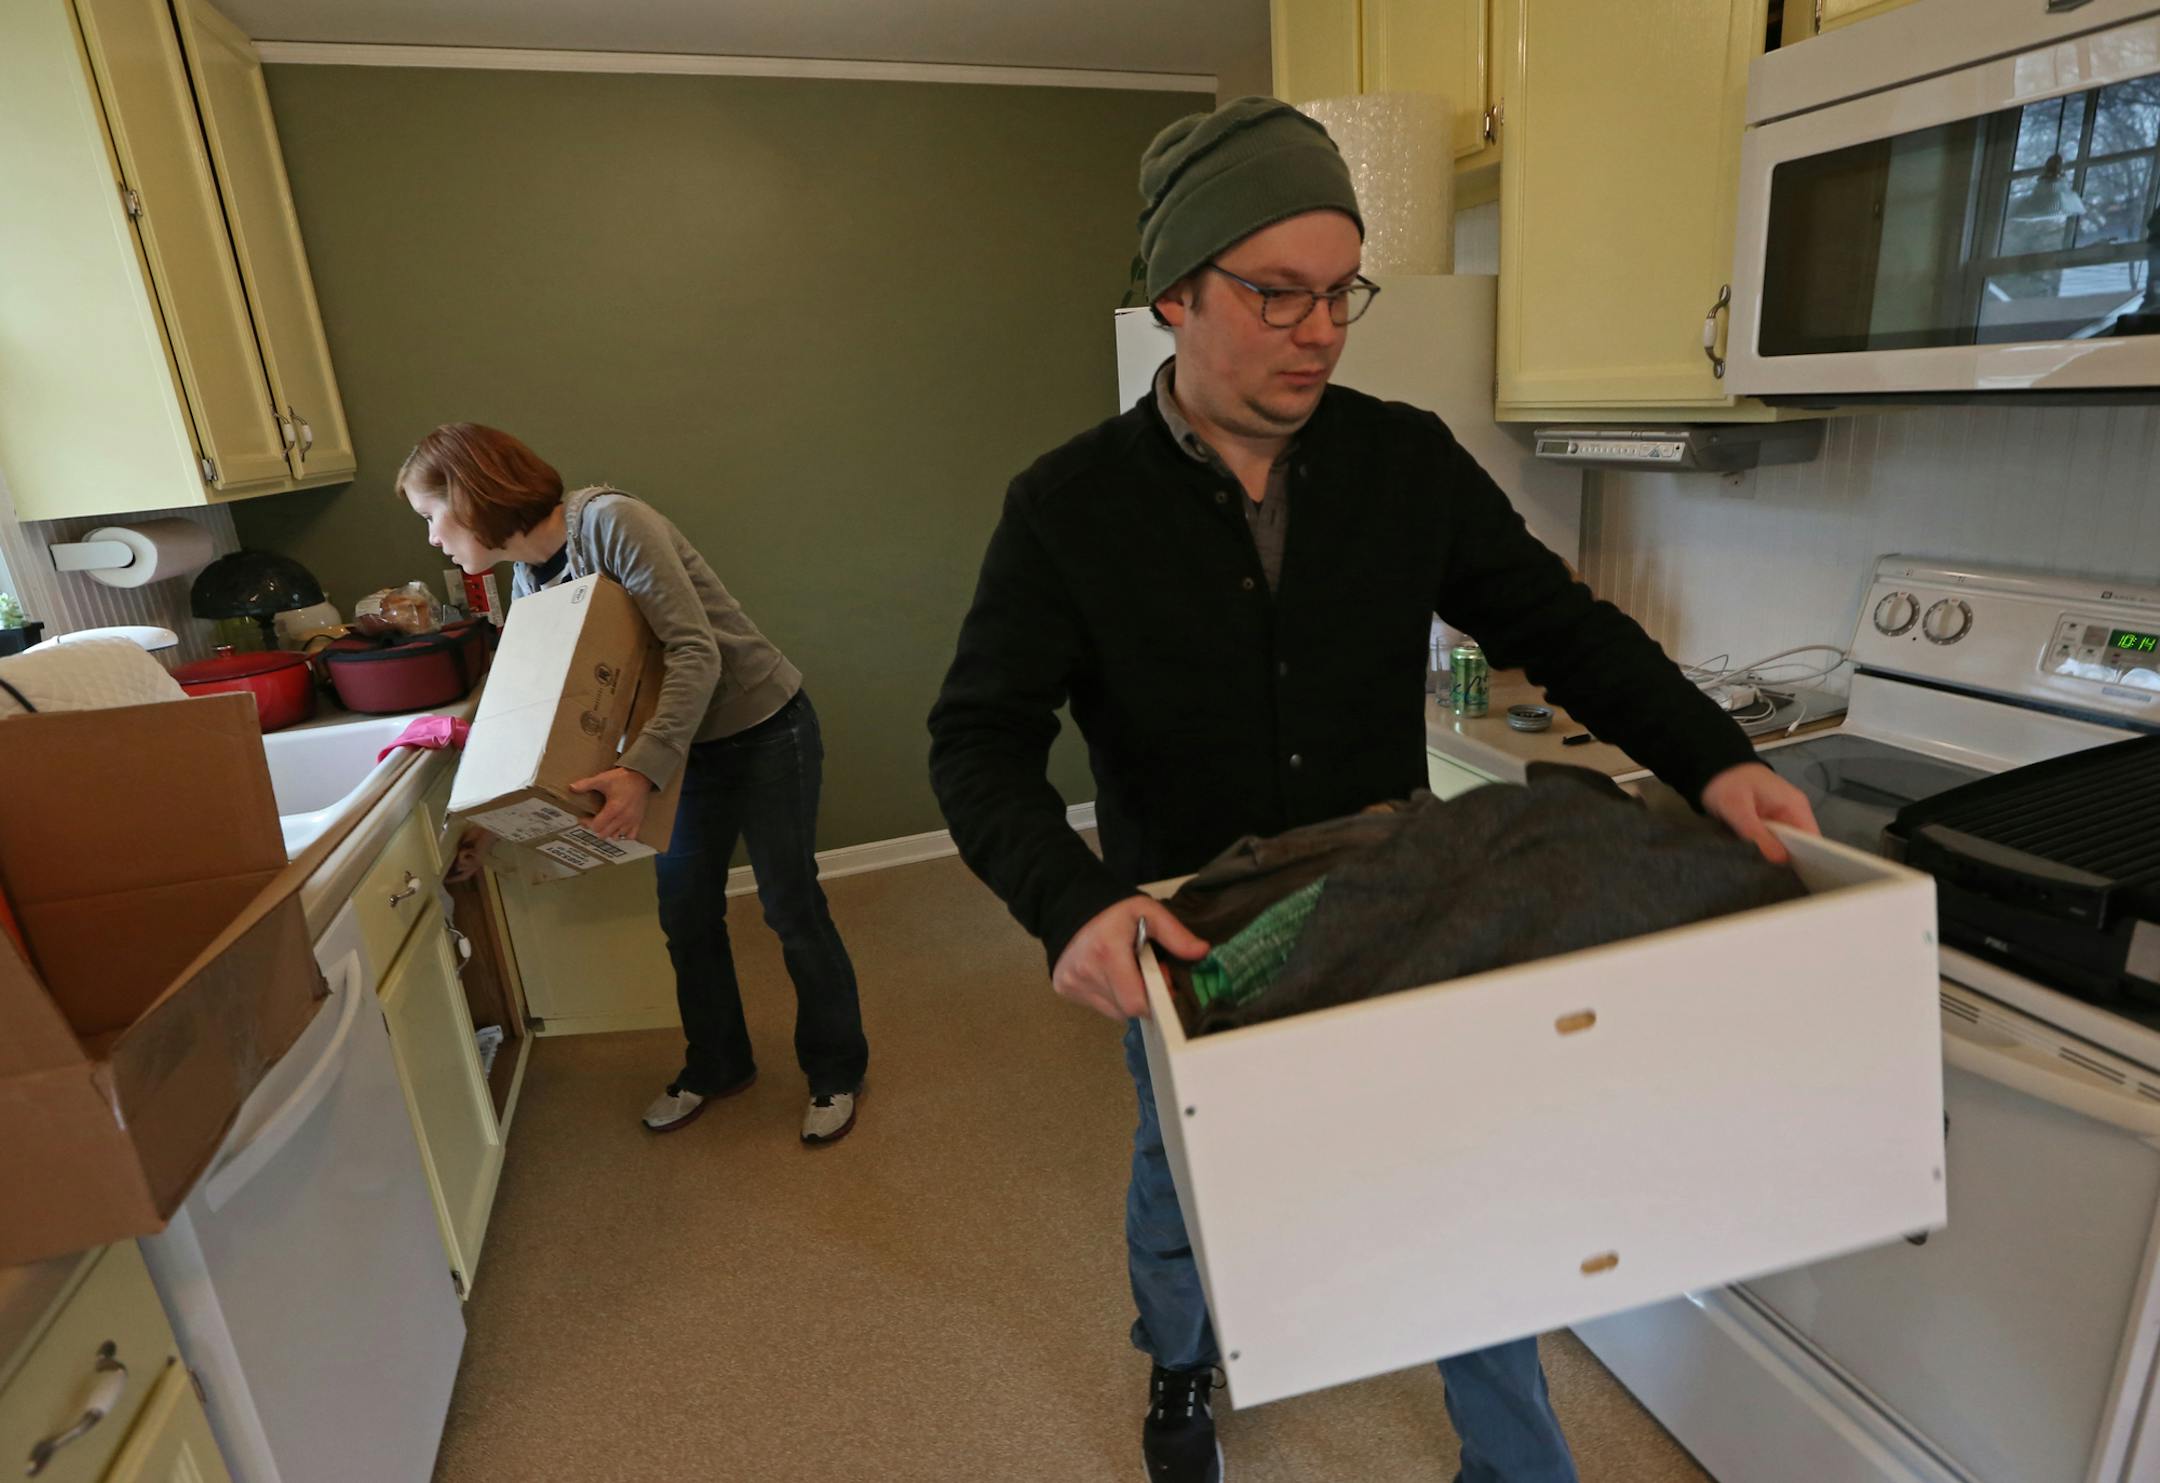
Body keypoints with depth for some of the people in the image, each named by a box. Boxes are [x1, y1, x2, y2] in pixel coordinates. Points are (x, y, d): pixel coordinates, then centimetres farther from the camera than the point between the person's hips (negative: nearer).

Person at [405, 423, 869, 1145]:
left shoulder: (611, 522, -22)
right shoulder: (528, 581, 3)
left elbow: (696, 652, -29)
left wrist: (641, 770, -38)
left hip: (764, 727, -7)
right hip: (691, 745, 8)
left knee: (791, 907, 2)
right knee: (684, 913, 12)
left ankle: (836, 1073, 22)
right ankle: (717, 1066, 34)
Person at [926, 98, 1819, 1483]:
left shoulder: (1408, 460, -7)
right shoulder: (1070, 507, -14)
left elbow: (1562, 625, -3)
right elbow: (981, 740, -18)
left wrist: (1714, 757, -19)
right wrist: (1074, 904, -35)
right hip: (1185, 952, -1)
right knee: (1185, 1199, 23)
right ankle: (1181, 1371, 58)